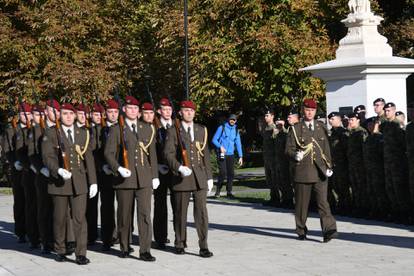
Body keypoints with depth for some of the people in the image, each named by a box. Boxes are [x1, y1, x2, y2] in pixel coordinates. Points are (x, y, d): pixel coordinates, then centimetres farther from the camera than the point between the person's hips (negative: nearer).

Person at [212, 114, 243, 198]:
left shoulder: (236, 130, 11)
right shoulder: (222, 128, -1)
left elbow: (238, 143, 12)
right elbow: (214, 140, -1)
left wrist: (240, 156, 7)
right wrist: (220, 146, -19)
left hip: (231, 154, 4)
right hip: (222, 154, -4)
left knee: (231, 173, -1)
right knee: (223, 172, -14)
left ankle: (229, 192, 8)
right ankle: (218, 190, 2)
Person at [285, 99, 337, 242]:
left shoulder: (321, 127, 13)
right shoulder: (296, 129, 4)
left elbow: (326, 148, 15)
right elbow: (289, 149, 2)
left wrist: (328, 166, 7)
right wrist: (295, 155, -19)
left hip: (320, 171, 1)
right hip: (303, 171, -1)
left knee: (323, 201, -9)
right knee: (302, 203, 5)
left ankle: (329, 230, -16)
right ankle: (301, 231, 19)